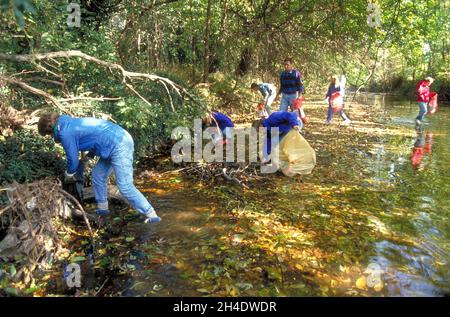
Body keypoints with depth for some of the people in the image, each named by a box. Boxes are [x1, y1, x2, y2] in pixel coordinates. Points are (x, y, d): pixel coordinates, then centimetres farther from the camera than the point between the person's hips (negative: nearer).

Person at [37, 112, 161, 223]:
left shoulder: (65, 133, -9)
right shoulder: (72, 122, 20)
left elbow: (73, 161, -2)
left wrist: (68, 175, 19)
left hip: (118, 147, -10)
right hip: (121, 137, 10)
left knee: (125, 187, -9)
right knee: (98, 175, 19)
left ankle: (152, 216, -7)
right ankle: (102, 209, 31)